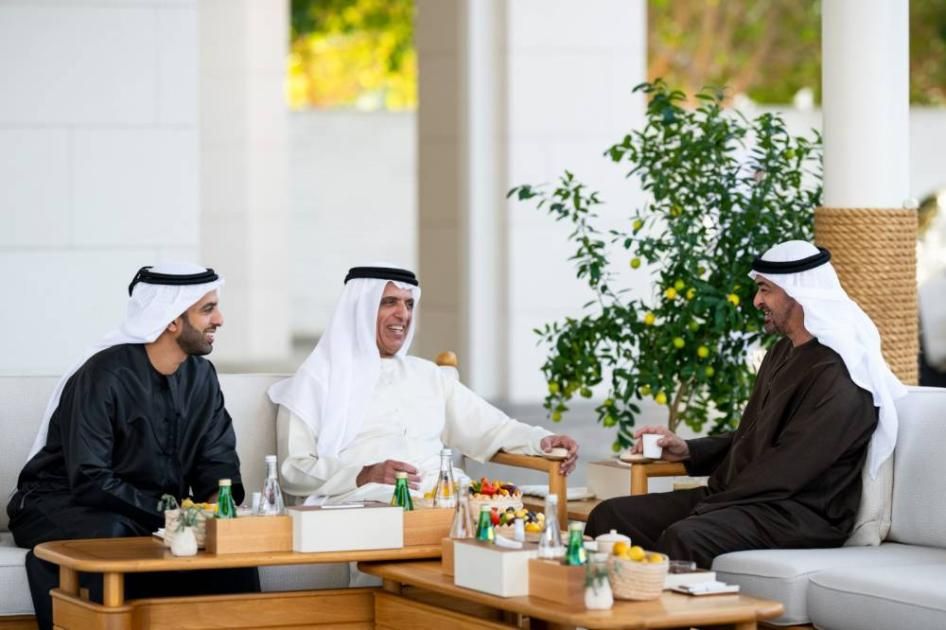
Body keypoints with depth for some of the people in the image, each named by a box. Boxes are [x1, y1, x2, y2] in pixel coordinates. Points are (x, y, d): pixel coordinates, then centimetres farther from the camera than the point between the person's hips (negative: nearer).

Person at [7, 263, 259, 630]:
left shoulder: (201, 376, 3)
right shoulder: (104, 375, -19)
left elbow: (218, 464, 3)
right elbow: (89, 481, -25)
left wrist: (218, 503, -20)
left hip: (155, 514, 6)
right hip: (62, 507, -6)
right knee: (110, 533, -38)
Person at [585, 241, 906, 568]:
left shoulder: (838, 375, -15)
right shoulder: (781, 354, 18)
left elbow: (785, 470, -20)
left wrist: (710, 505, -16)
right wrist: (686, 450, 11)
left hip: (802, 514, -10)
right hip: (742, 497, 10)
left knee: (684, 539, -37)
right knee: (610, 516, -6)